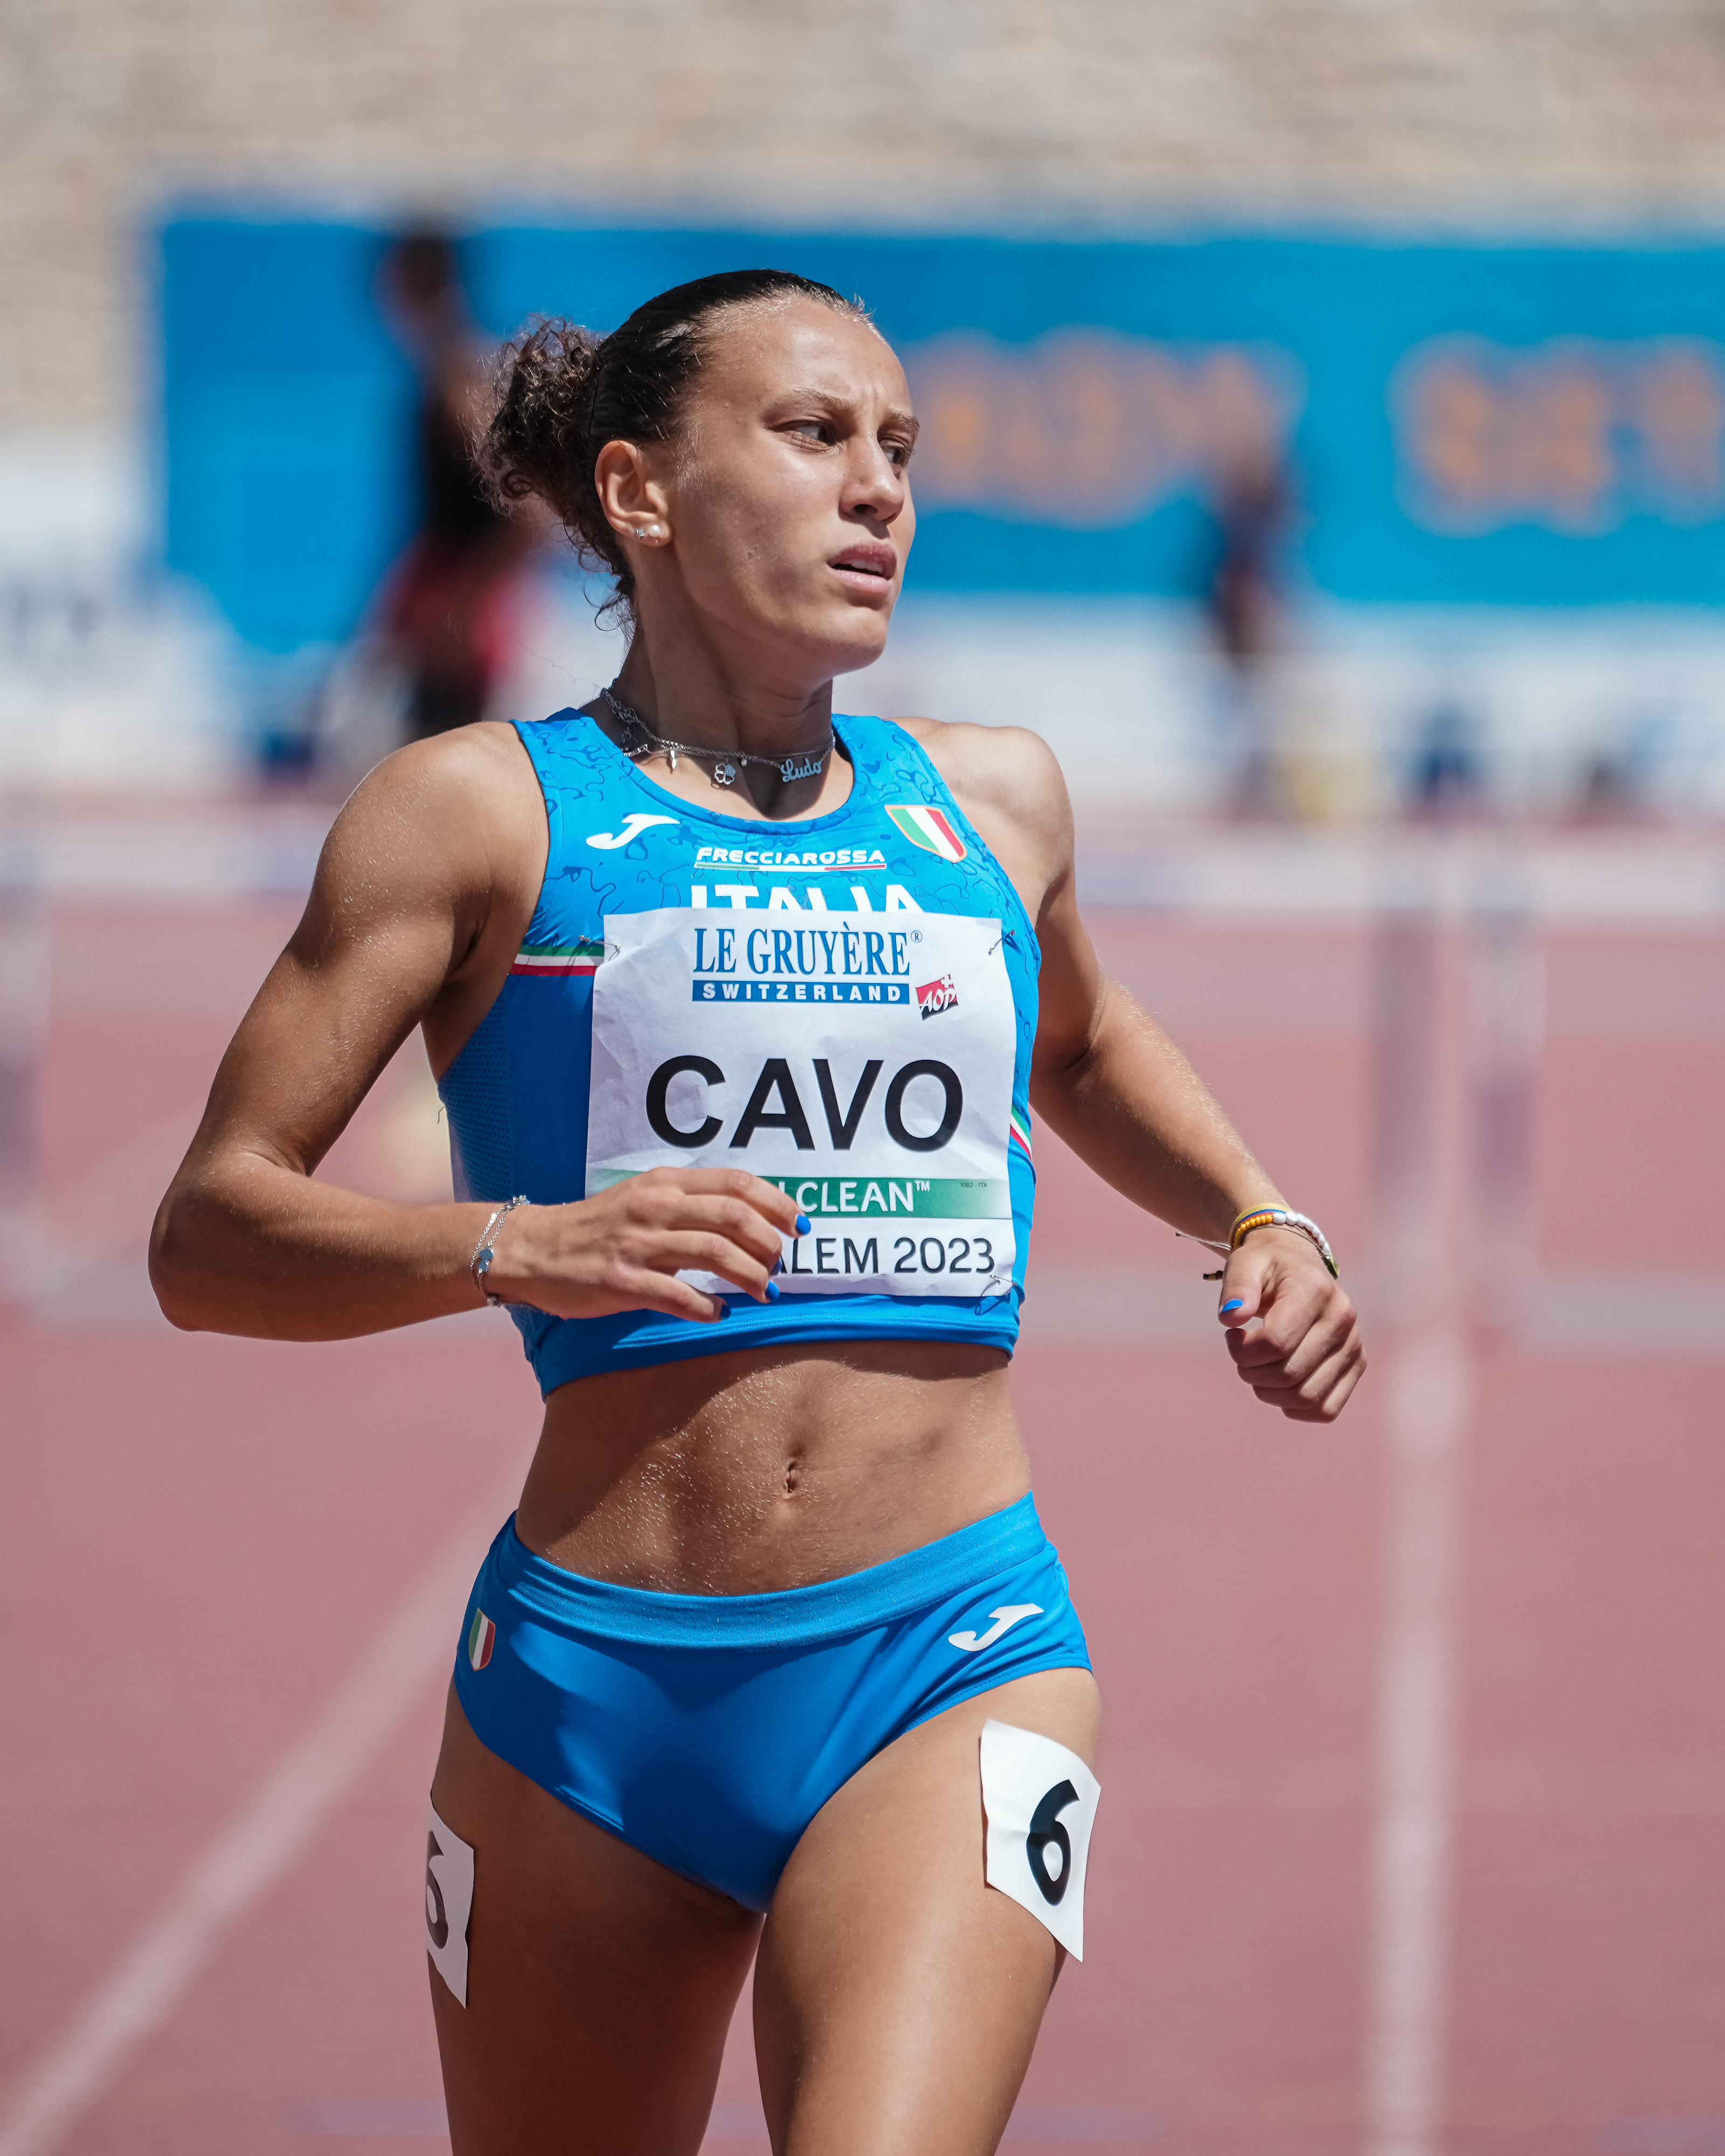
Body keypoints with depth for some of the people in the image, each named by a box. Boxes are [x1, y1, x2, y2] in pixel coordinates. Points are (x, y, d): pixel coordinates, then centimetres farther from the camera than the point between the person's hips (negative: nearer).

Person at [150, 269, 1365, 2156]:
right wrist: (515, 1248, -20)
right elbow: (207, 1236, -3)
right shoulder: (483, 816, 1)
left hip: (956, 1655, 1)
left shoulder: (992, 801, 14)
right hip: (590, 1673, -1)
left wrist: (1260, 1222, 19)